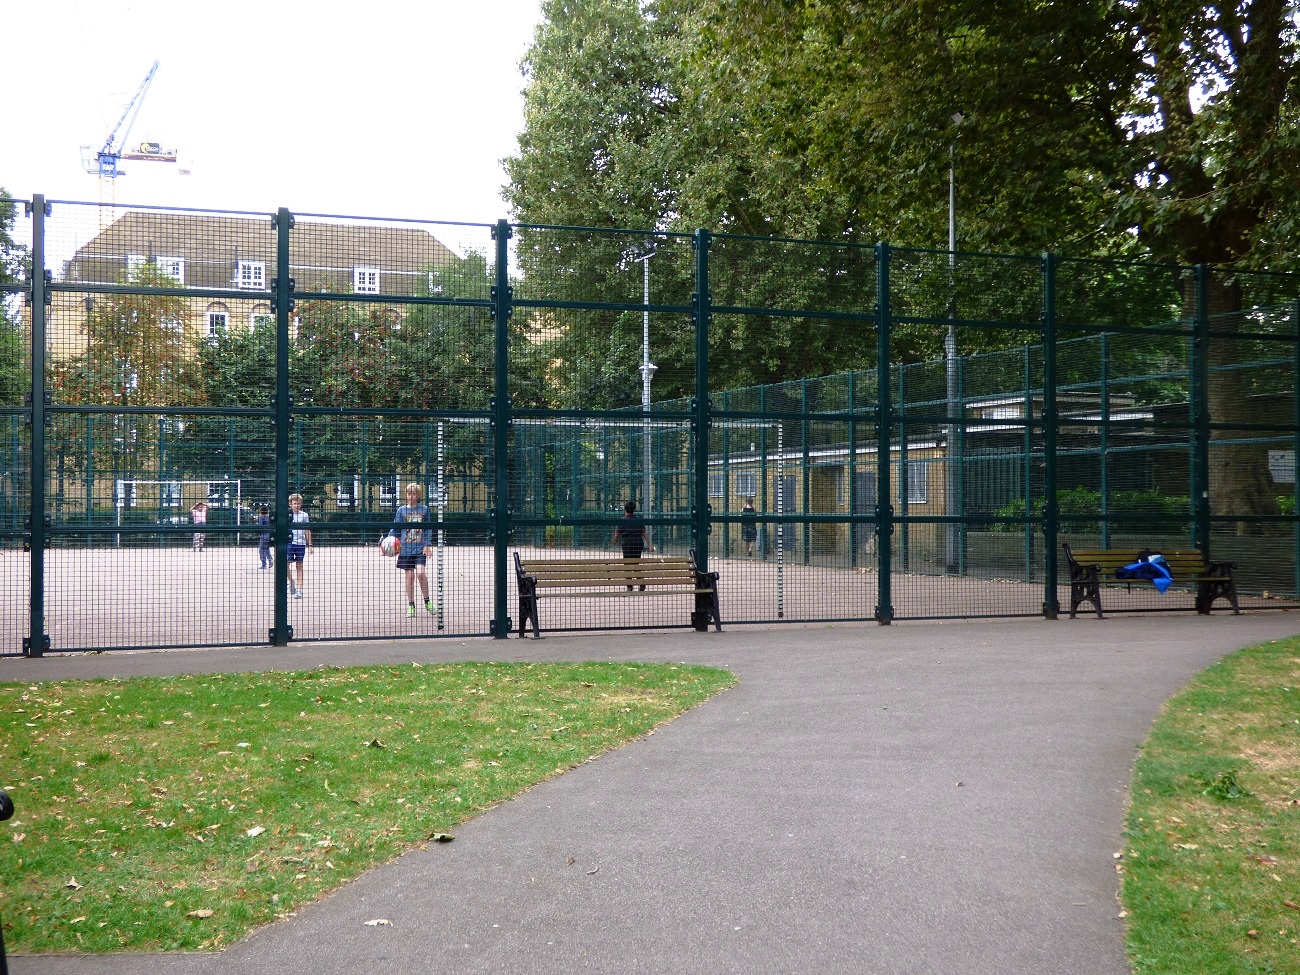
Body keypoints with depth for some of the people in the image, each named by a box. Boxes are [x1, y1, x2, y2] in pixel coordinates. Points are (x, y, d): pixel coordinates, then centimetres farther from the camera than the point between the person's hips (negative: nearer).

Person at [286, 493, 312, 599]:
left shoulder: (304, 515, 5)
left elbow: (307, 530, 9)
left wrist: (309, 544, 7)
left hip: (301, 543, 0)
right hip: (289, 542, 0)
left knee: (299, 566, 3)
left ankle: (299, 589, 5)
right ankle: (291, 582, 13)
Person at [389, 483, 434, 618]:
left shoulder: (424, 509, 5)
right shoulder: (402, 510, 6)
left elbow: (428, 529, 7)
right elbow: (395, 529, 7)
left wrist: (428, 545, -4)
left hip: (420, 547, -1)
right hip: (406, 548, 1)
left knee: (420, 572, -16)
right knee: (409, 576, 2)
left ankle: (427, 600, 2)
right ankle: (411, 605, 12)